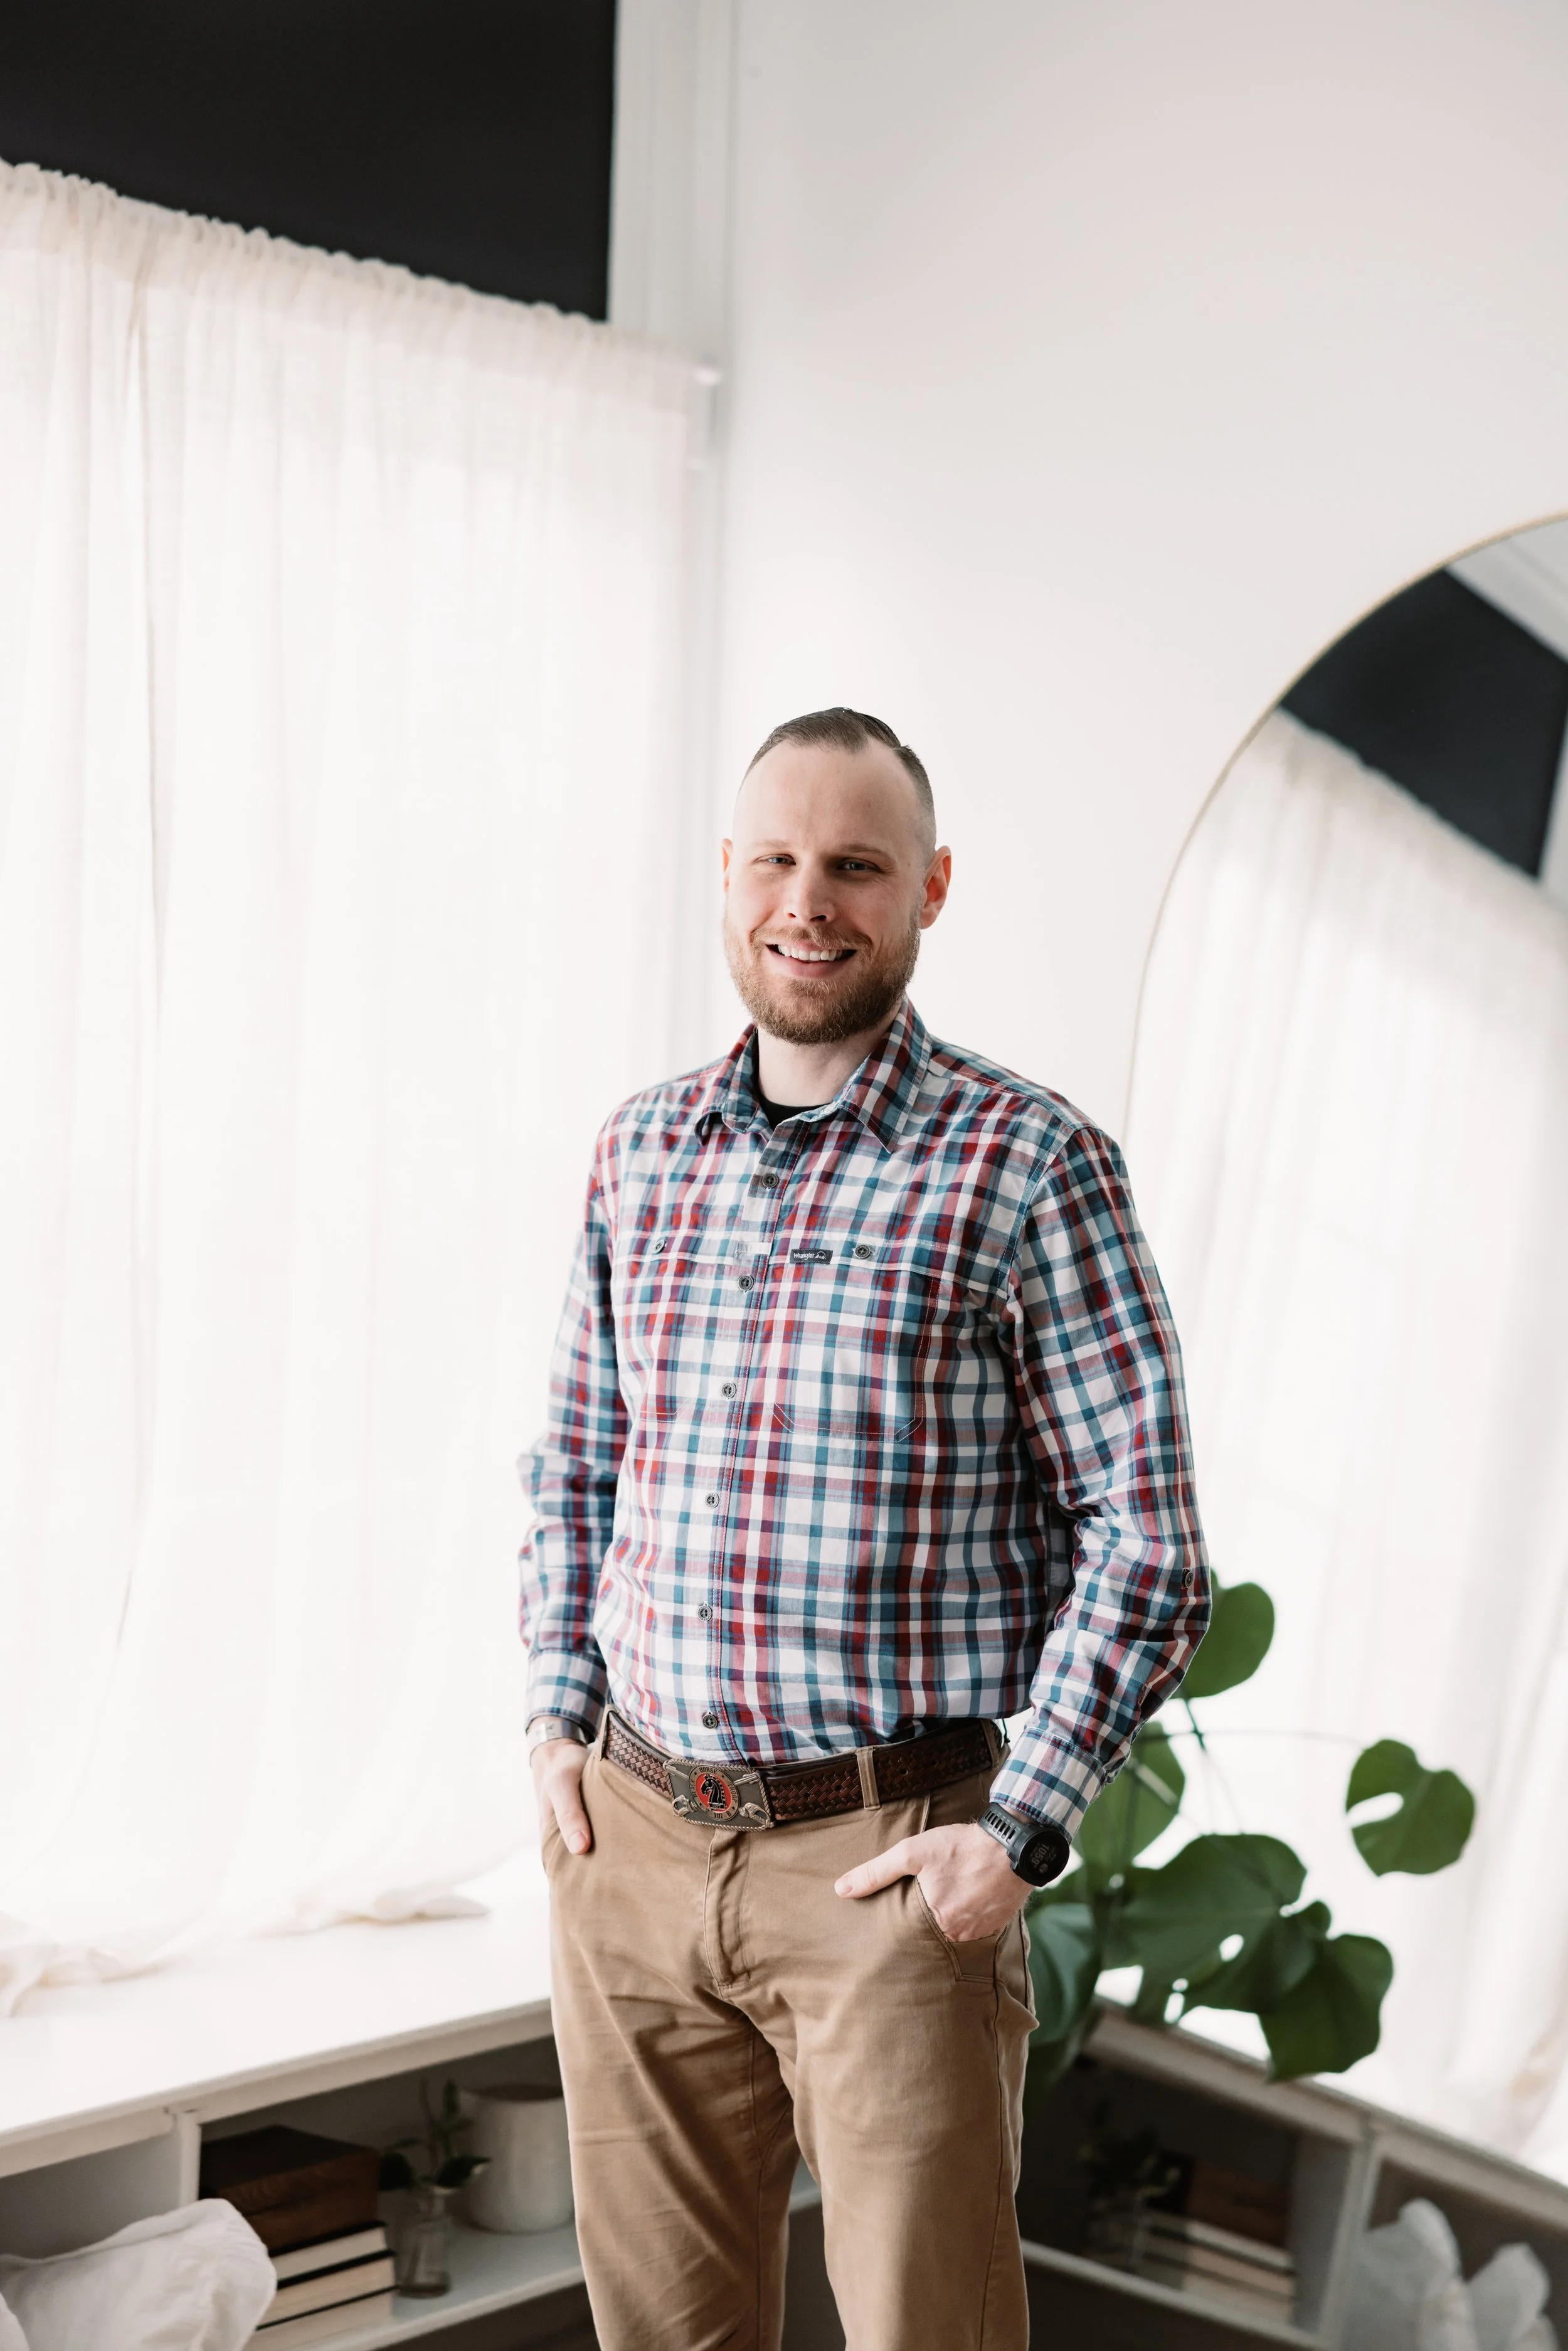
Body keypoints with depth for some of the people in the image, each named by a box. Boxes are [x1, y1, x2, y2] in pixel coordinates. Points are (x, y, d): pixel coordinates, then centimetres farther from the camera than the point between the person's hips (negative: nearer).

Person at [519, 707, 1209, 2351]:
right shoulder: (640, 1148, 7)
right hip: (628, 1836, 5)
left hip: (888, 1858, -4)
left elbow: (1145, 1529, -8)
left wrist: (1021, 1829, -12)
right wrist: (556, 1712, 8)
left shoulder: (1030, 1163, -8)